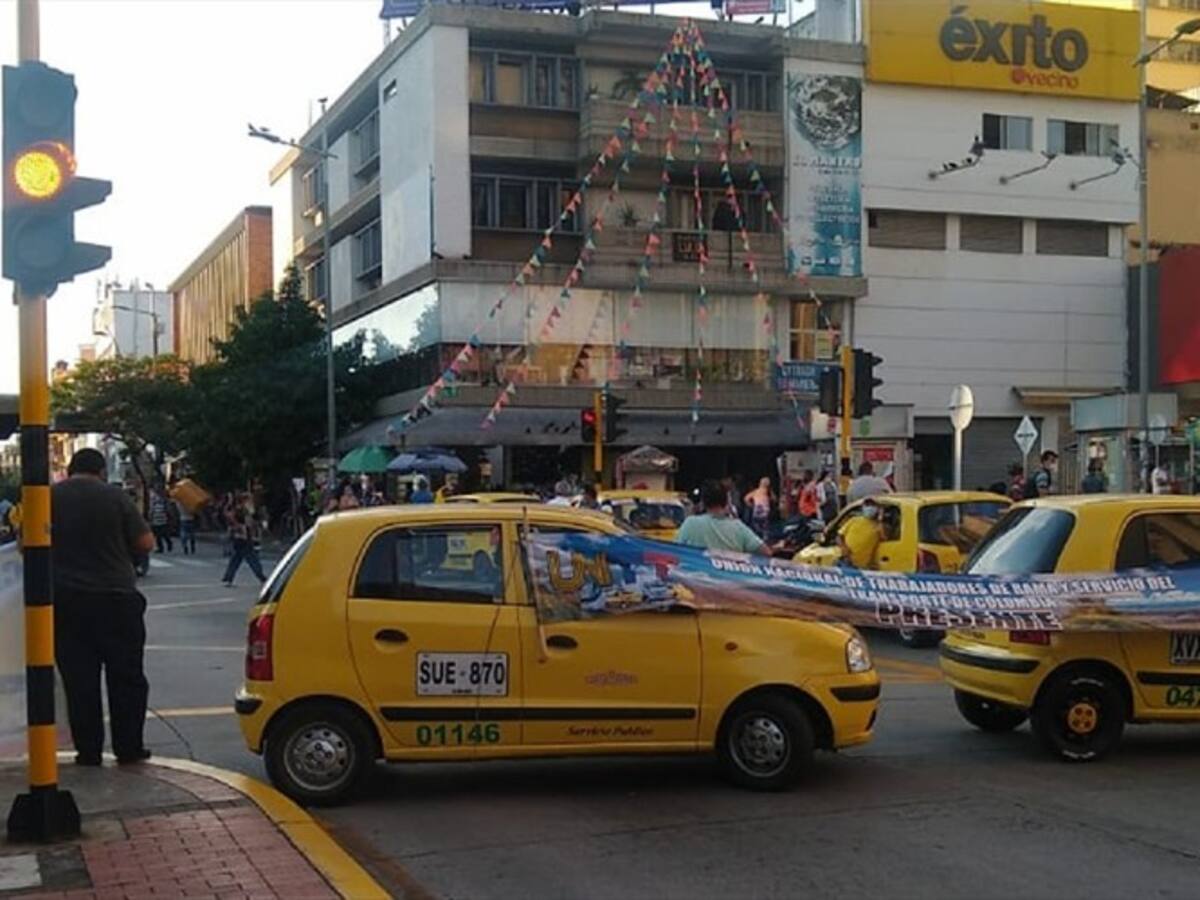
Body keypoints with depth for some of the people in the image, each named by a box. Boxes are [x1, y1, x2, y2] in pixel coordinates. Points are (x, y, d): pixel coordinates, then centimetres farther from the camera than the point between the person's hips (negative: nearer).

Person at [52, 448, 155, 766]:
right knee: (126, 677, 8)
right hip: (116, 599, -2)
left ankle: (88, 751, 9)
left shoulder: (48, 498, 1)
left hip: (65, 601, 2)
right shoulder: (115, 496, -5)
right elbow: (146, 542, -5)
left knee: (79, 680, 7)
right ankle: (128, 749, 10)